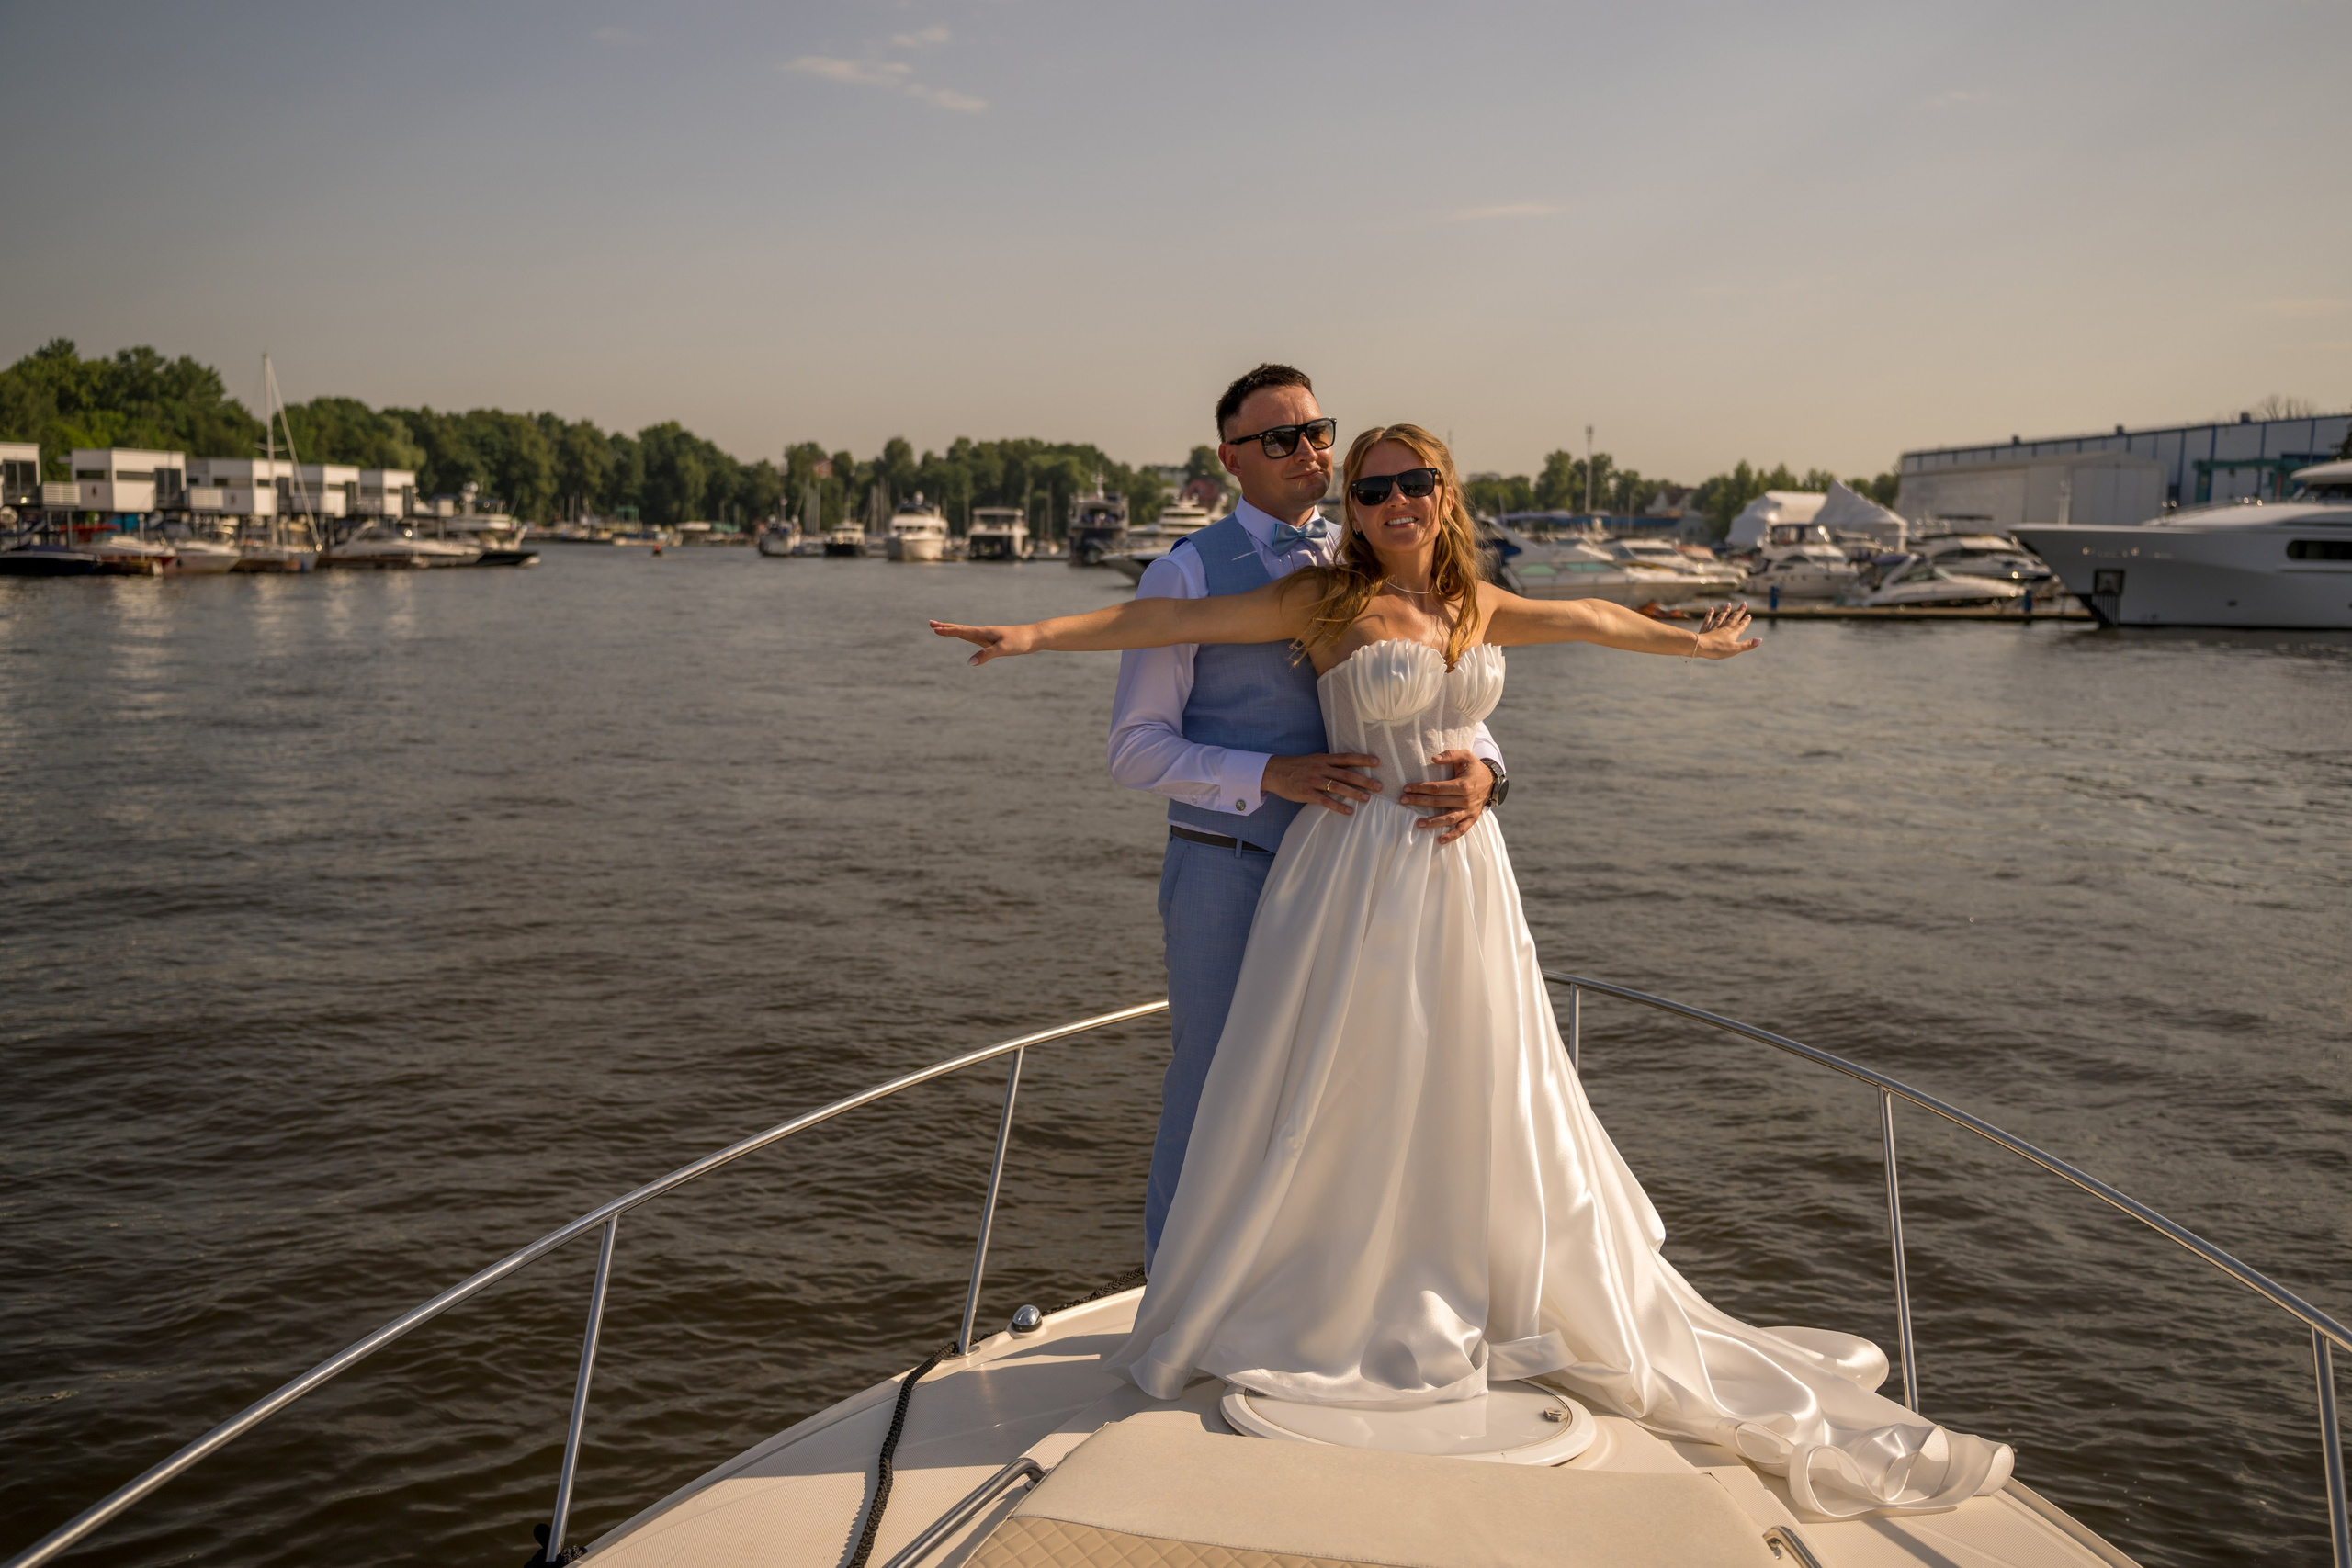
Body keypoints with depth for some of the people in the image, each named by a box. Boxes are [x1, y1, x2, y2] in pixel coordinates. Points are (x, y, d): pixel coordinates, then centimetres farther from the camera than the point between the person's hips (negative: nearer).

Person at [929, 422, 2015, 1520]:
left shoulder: (1478, 608, 11)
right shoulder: (1325, 602, -4)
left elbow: (1586, 620, 29)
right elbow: (1174, 620, -9)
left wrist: (1687, 641, 44)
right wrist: (1035, 634, -17)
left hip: (1466, 886, 5)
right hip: (1356, 882, -5)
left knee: (1495, 1116, 13)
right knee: (1320, 1118, 3)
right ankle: (1228, 1321, 21)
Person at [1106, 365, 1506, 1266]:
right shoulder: (1185, 576, -6)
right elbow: (1138, 750, -10)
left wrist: (1479, 769, -20)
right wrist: (1271, 776, -23)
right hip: (1225, 875, -4)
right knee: (1211, 1097, 5)